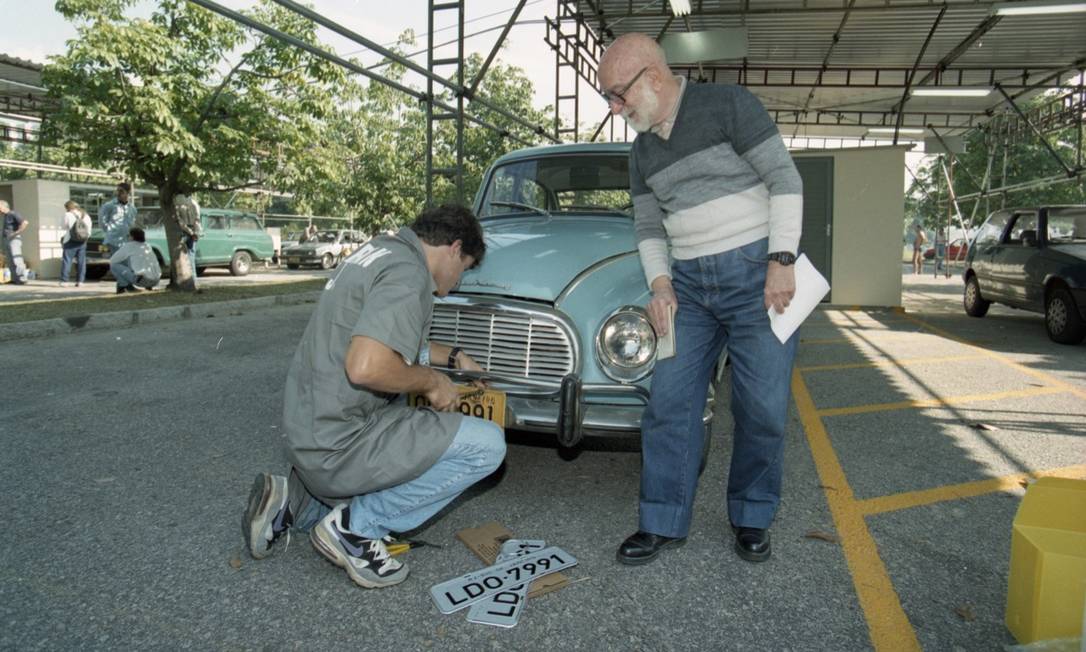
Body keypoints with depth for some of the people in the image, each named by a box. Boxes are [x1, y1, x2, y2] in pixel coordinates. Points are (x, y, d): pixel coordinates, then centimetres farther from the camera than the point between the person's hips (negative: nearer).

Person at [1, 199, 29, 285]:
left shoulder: (13, 214, -9)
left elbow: (25, 223, -22)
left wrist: (16, 233, -20)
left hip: (14, 240, -10)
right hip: (7, 240, 10)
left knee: (16, 260, -13)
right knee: (10, 262, 8)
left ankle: (22, 279, -14)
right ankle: (15, 279, 10)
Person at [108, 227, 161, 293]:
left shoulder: (128, 246, 3)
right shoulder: (147, 246, 21)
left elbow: (112, 261, 10)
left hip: (140, 280, -6)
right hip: (155, 281, 6)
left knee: (113, 265, 5)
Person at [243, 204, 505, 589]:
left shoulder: (383, 250, 13)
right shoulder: (408, 274, -18)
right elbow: (365, 367, -32)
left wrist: (454, 357, 33)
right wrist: (431, 380, -14)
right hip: (338, 445, -10)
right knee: (487, 445, -11)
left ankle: (294, 502, 16)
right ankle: (355, 526, -4)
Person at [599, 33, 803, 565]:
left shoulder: (728, 106, -6)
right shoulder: (642, 151, 12)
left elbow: (784, 178, -9)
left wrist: (781, 261, -16)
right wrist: (659, 282, -1)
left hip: (758, 272, -5)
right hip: (689, 284, 5)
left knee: (762, 408, 1)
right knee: (669, 401, 0)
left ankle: (751, 518, 20)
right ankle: (664, 522, 11)